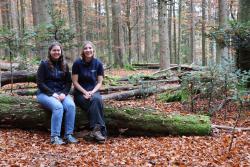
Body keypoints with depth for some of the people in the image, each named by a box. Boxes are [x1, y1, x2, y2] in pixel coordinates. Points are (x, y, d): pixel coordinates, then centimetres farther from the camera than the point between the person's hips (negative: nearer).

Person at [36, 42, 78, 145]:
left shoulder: (64, 65, 12)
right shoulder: (44, 64, 0)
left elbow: (69, 82, 10)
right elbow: (40, 83, -6)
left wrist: (64, 93, -9)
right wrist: (52, 93, -16)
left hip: (61, 93, 4)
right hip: (45, 93, -3)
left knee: (71, 105, -28)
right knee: (58, 107, -34)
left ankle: (69, 135, -24)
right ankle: (54, 137, -29)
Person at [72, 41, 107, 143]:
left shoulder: (98, 63, 1)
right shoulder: (77, 63, -5)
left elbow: (99, 82, 2)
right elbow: (75, 82, -5)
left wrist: (92, 92, -15)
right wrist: (85, 92, -16)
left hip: (93, 91, 2)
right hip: (80, 92, -2)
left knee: (97, 99, -33)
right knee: (94, 102, -31)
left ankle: (95, 129, -31)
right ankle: (100, 129, -30)